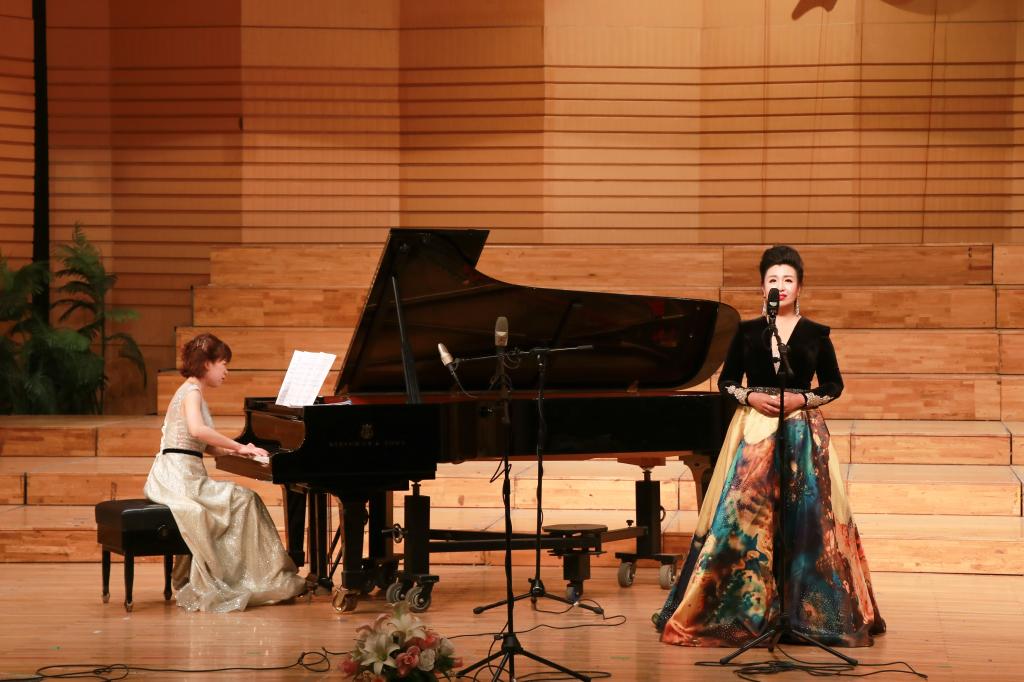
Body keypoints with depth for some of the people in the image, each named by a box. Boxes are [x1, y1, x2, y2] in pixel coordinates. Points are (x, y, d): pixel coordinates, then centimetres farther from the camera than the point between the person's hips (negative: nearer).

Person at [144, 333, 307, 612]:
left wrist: (235, 450, 6)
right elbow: (197, 430, -31)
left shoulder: (192, 391, 20)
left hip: (175, 474, 10)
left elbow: (204, 445, 18)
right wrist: (238, 447, -25)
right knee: (243, 500, -10)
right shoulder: (192, 391, -10)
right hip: (180, 476, -10)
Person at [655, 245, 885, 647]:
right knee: (743, 513, -5)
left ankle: (806, 608, 6)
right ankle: (745, 607, 4)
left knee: (804, 516, -4)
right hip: (754, 432, 1)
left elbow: (833, 385, 6)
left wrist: (803, 399, -10)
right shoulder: (747, 332, 7)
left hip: (802, 431, -1)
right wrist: (751, 397, -10)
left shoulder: (815, 334, 5)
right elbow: (726, 381, 9)